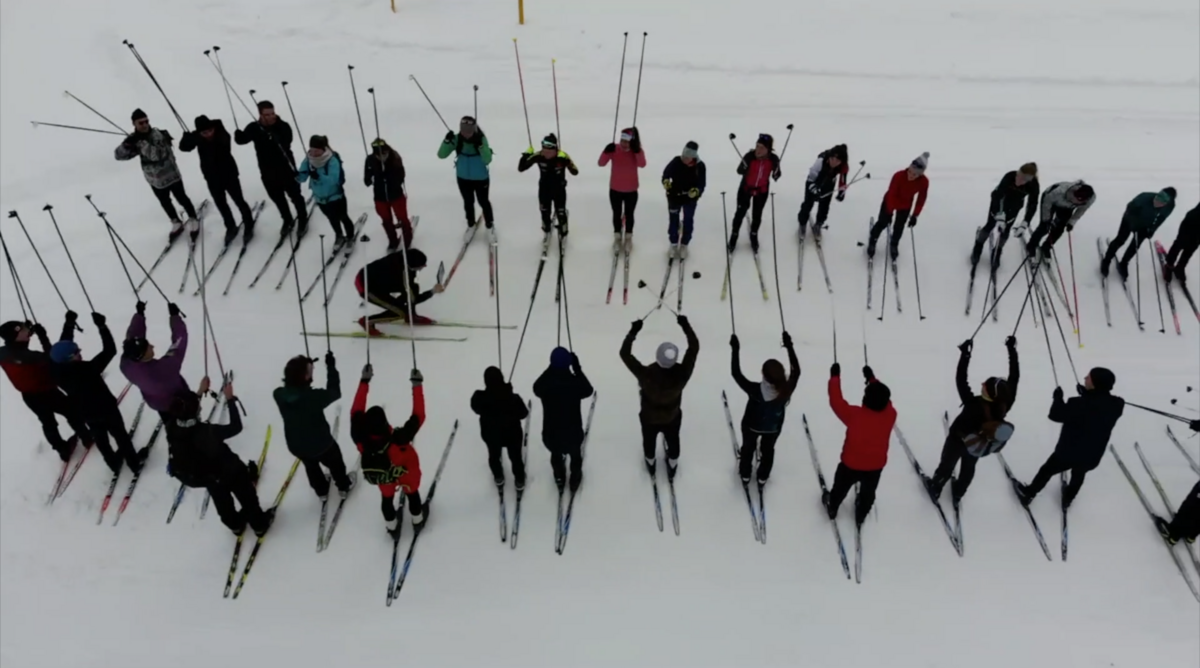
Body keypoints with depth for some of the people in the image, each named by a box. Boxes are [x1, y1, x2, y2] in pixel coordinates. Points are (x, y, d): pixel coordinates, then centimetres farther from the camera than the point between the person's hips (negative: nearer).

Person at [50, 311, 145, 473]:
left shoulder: (58, 372, -21)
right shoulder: (87, 369, -38)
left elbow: (62, 348, -6)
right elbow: (110, 350, -35)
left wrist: (69, 324, -1)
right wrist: (102, 326, -32)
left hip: (86, 415, 6)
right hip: (106, 410, -6)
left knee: (100, 440, 26)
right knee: (121, 436, 17)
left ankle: (114, 463, 47)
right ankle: (134, 462, 34)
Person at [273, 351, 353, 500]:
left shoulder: (279, 394, -25)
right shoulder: (314, 397, -38)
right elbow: (335, 392, -19)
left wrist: (304, 365, -4)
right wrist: (331, 366, -15)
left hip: (296, 445, 4)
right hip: (321, 443, -4)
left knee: (311, 466, 35)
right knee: (335, 463, 30)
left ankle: (321, 490, 60)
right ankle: (343, 486, 56)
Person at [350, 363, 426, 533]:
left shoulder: (361, 440, -41)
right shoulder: (397, 440, -49)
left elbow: (356, 411, -28)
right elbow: (418, 416, -42)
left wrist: (364, 381, -24)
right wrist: (417, 385, -38)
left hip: (383, 475, 2)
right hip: (406, 473, -2)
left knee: (387, 498, 33)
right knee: (412, 493, 31)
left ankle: (392, 526, 60)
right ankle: (417, 519, 60)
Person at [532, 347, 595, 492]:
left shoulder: (544, 384, -22)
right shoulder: (575, 382, -25)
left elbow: (536, 389, 3)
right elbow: (588, 390, -3)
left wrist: (551, 368, 0)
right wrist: (577, 369, -3)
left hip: (550, 433, 1)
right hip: (573, 432, -1)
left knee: (556, 455, 34)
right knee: (575, 455, 32)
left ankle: (559, 479, 59)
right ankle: (575, 480, 55)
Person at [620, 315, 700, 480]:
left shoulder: (646, 374, -42)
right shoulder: (681, 374, -38)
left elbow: (625, 354, -35)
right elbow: (694, 348, -26)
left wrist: (633, 331, -33)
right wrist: (685, 325, -23)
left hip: (649, 418, -1)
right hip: (672, 418, 1)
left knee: (649, 442, 32)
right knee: (673, 442, 32)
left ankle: (651, 465, 62)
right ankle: (672, 469, 59)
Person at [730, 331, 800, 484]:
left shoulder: (755, 390, -42)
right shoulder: (786, 390, -36)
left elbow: (736, 374, -36)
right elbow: (796, 371, -20)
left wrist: (736, 348, -33)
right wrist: (789, 346, -18)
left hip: (752, 425, -2)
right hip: (773, 428, 2)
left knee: (748, 448, 29)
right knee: (768, 450, 31)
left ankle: (745, 475, 53)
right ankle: (763, 477, 55)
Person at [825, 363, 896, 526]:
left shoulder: (854, 415, -33)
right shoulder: (890, 415, -23)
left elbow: (836, 402, -22)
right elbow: (883, 399, -4)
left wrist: (835, 376, -15)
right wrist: (872, 379, 3)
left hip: (851, 465, -2)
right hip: (876, 466, 2)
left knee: (840, 488, 28)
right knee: (868, 493, 30)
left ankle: (832, 508, 54)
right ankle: (861, 516, 54)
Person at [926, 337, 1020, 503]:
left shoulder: (974, 404, -43)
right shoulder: (1005, 405, -33)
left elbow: (960, 381, -43)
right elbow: (1014, 378, -25)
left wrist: (965, 353, -43)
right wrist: (1011, 349, -22)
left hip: (958, 439, -4)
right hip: (978, 445, 4)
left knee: (947, 464, 22)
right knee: (969, 467, 30)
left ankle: (935, 488, 46)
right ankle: (958, 494, 52)